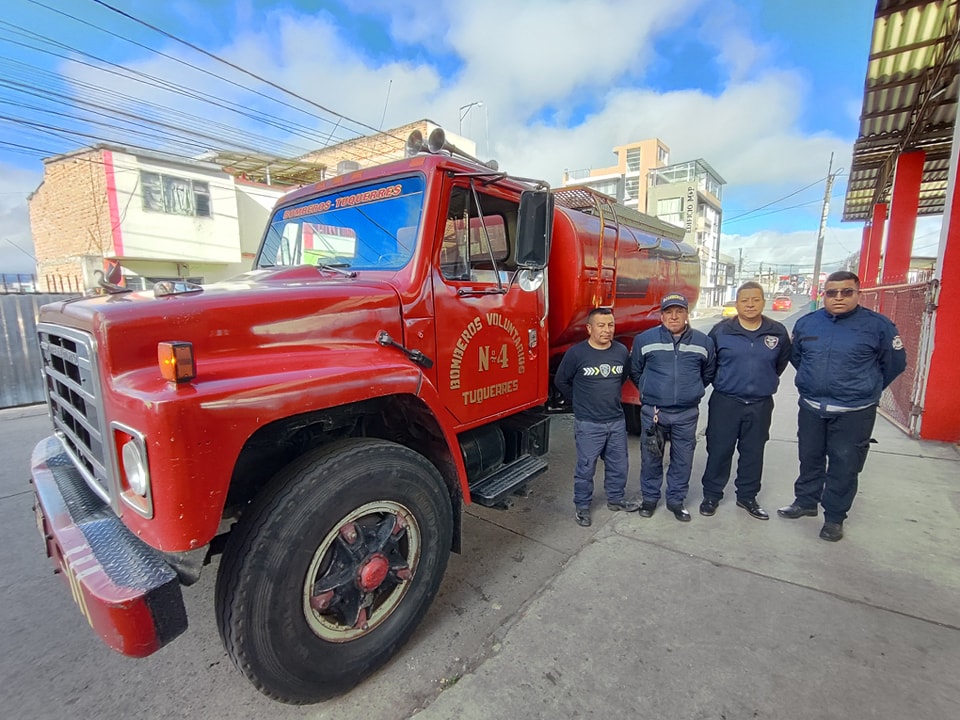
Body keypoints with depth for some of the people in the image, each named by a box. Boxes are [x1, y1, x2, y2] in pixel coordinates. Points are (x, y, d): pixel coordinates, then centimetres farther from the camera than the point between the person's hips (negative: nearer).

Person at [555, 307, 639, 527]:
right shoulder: (576, 353, -14)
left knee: (618, 465, 18)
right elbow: (561, 381, -2)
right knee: (586, 468, 6)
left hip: (617, 421, 5)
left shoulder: (622, 351, -1)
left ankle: (615, 498, 40)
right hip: (588, 424, -4)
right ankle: (582, 506, 24)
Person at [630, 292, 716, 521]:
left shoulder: (703, 342, 2)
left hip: (687, 413, 2)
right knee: (651, 457, 9)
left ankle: (676, 500, 29)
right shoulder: (644, 339, -4)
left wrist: (690, 391, 15)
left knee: (683, 459, 10)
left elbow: (709, 373, 18)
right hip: (653, 412, -1)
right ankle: (649, 497, 27)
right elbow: (635, 371, 9)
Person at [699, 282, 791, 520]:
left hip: (761, 404, 2)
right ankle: (711, 495, 20)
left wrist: (765, 381, 18)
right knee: (719, 450, 5)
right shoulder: (720, 330, -6)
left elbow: (781, 363, 16)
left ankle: (747, 496, 31)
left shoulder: (778, 332, 0)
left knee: (753, 452, 14)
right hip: (725, 402, -2)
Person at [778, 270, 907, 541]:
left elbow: (895, 363, 5)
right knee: (810, 459, 17)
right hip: (811, 408, 3)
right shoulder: (806, 323, 0)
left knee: (844, 467, 7)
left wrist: (867, 388, 13)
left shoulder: (878, 325, -8)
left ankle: (834, 517, 23)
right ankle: (805, 501, 34)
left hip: (854, 413, -3)